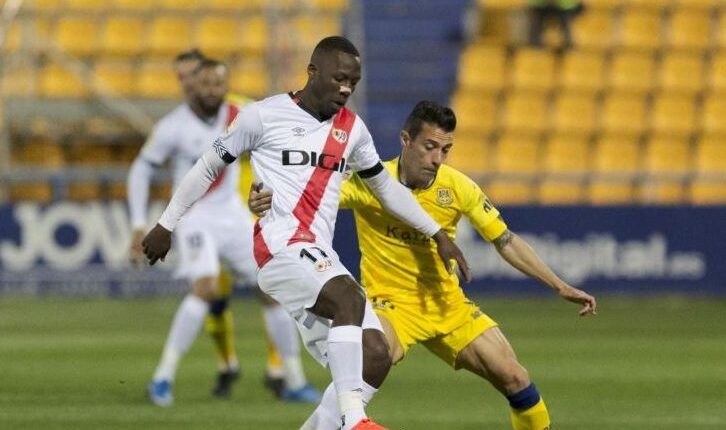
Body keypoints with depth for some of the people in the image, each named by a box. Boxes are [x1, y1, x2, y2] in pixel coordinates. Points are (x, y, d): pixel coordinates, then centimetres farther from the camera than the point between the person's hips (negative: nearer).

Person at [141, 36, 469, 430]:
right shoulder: (264, 116, 0)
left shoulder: (352, 128, 16)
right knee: (350, 299, -34)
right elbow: (209, 167, 9)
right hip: (280, 246, -7)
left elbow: (385, 186, 29)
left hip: (321, 260, 7)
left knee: (374, 359, -8)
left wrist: (436, 234, 25)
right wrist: (167, 225, 12)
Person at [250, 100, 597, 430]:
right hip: (390, 304, -4)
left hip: (447, 304, 4)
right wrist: (265, 201, -42)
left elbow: (506, 242, 2)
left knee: (515, 380, -2)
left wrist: (560, 287, 0)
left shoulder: (457, 188, -8)